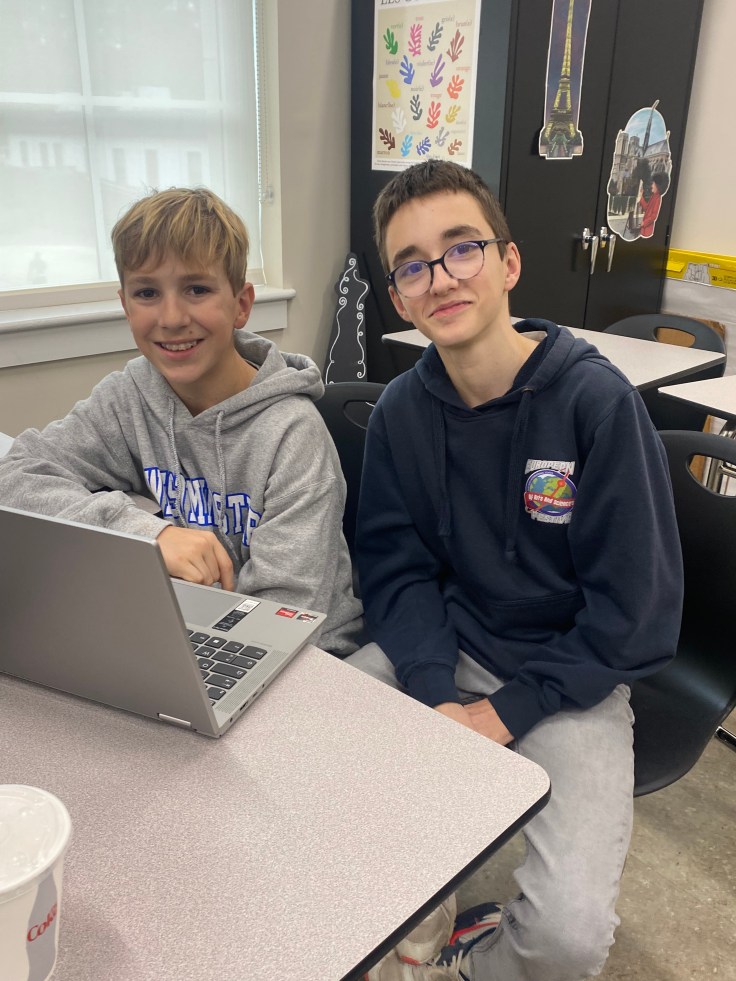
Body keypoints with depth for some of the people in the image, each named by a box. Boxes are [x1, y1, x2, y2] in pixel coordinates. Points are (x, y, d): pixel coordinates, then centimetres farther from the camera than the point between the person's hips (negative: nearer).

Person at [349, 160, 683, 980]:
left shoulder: (597, 401, -15)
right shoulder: (401, 410, -3)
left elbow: (636, 612, -13)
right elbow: (396, 568, -1)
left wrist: (505, 712, -16)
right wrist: (436, 696, -17)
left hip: (567, 675, -3)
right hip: (440, 650, 4)